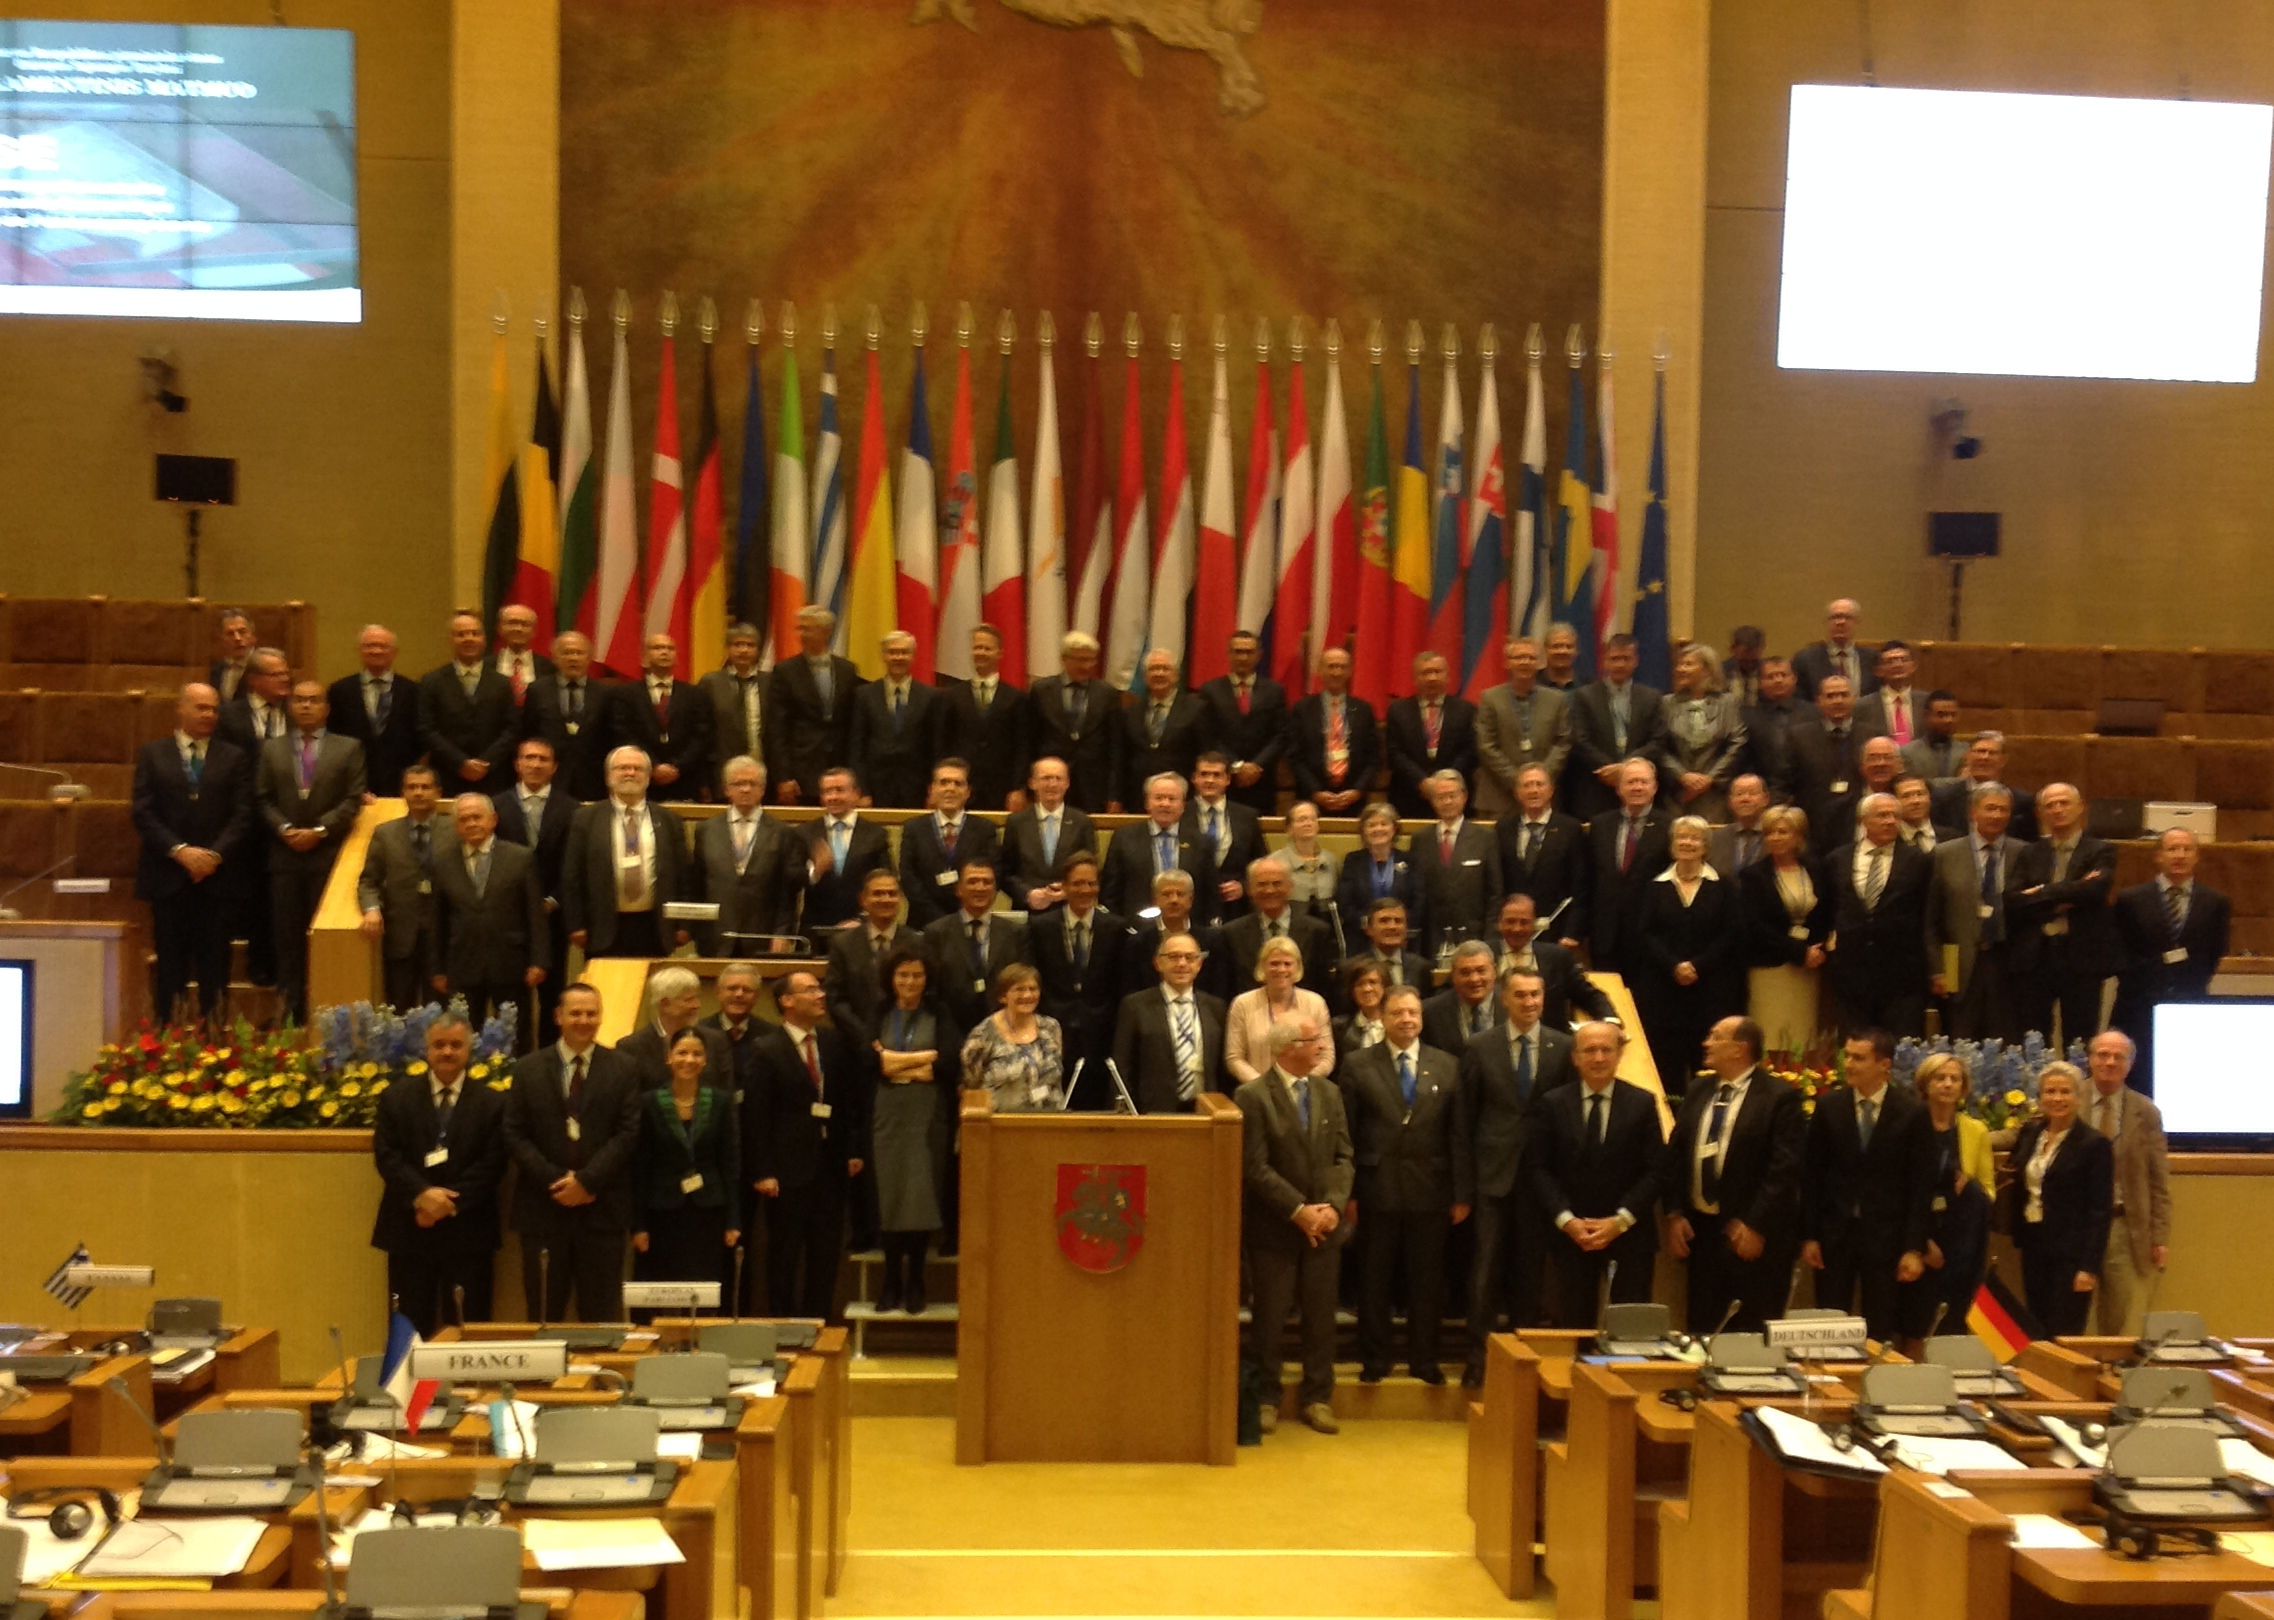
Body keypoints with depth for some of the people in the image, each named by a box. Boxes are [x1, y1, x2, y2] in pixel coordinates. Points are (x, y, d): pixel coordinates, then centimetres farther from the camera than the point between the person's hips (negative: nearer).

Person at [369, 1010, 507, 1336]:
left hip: (468, 1232, -1)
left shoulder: (492, 1103, 4)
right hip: (409, 1230, 1)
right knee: (409, 1329, 5)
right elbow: (386, 1155, -3)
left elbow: (491, 1165, -4)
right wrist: (421, 1194, -18)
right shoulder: (396, 1098, 7)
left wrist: (449, 1202, -15)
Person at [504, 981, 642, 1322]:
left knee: (601, 1315, 3)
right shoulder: (529, 1069, 7)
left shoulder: (621, 1071, 5)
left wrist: (587, 1180, -12)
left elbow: (629, 1133, -2)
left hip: (601, 1208, 0)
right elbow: (514, 1134, 1)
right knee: (543, 1313, 5)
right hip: (543, 1206, 1)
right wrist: (554, 1181, -10)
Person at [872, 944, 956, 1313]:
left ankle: (916, 1279, 4)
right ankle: (892, 1279, 8)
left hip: (929, 1116, -1)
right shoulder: (878, 1016, 11)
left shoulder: (940, 1017, 8)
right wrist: (923, 1061, -9)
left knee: (923, 1194, -6)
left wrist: (897, 1063, -6)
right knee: (888, 1193, -1)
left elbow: (952, 1061, -6)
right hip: (887, 1113, 1)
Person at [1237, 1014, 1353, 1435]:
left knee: (1320, 1314, 8)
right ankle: (1266, 1396, 17)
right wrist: (1298, 1210, -16)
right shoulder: (1252, 1097, -9)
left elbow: (1343, 1157, 7)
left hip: (1324, 1225, 5)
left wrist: (1333, 1205, -9)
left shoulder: (1329, 1094, 9)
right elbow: (1255, 1167, -13)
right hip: (1273, 1226, -5)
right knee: (1270, 1314, 3)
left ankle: (1317, 1397, 19)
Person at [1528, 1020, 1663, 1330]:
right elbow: (1536, 1168, 0)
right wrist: (1566, 1220, -10)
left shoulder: (1643, 1104, 3)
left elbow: (1655, 1171, -1)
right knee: (1574, 1325, 3)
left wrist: (1620, 1220, -10)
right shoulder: (1552, 1103, 4)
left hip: (1629, 1234, 0)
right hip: (1569, 1234, 0)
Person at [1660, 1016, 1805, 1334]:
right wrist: (1674, 1214, 2)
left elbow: (1784, 1169, -13)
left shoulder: (1780, 1098, -7)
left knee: (1752, 1336, -1)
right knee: (1702, 1330, 11)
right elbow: (1674, 1156, 12)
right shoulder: (1697, 1096, 12)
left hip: (1751, 1238, -6)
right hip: (1698, 1231, 6)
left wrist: (1756, 1226, -17)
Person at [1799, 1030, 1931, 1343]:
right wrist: (1808, 1235, 0)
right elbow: (1811, 1176, 4)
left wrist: (1915, 1248, -8)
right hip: (1834, 1233, 2)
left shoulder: (1912, 1112, -4)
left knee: (1881, 1331, 7)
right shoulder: (1828, 1106, 1)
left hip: (1886, 1235, -1)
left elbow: (1921, 1184, -4)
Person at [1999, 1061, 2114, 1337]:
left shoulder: (2094, 1144, -9)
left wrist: (2089, 1267, -16)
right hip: (2034, 1247, 6)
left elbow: (2100, 1210, -12)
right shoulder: (2030, 1134, 9)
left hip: (2071, 1253, -6)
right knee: (2036, 1335, 10)